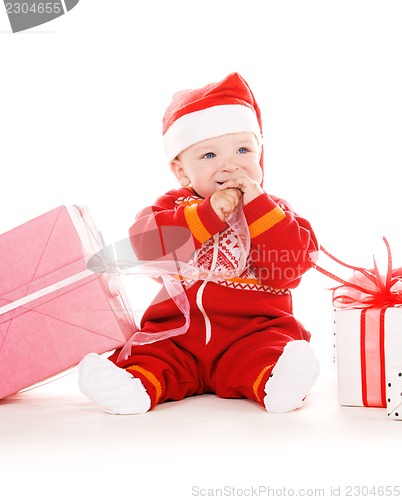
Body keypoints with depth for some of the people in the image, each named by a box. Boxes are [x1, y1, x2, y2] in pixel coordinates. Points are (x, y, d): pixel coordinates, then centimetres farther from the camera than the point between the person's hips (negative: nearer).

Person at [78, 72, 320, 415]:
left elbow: (293, 264, -9)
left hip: (255, 331, -2)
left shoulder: (275, 211, 9)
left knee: (271, 351, -32)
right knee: (148, 352, -24)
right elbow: (143, 244, -11)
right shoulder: (174, 206, 11)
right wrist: (209, 213, -18)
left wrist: (257, 206, -14)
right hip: (178, 331, 2)